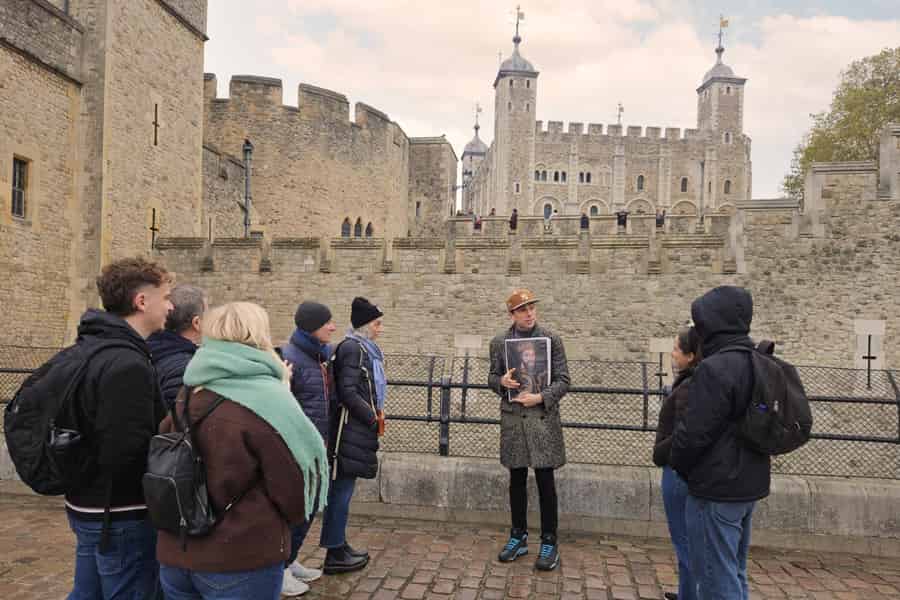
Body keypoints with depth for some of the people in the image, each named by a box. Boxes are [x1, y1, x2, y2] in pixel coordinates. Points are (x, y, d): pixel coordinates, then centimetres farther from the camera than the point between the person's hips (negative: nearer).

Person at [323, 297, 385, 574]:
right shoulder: (351, 348, -13)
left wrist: (375, 415, 9)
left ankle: (339, 545, 25)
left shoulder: (365, 349, 15)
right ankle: (334, 553, 8)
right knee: (342, 489, -1)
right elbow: (348, 392, -18)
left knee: (342, 488, 15)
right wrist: (374, 417, -10)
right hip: (350, 428, -9)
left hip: (358, 428, 9)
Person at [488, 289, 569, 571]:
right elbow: (492, 378, 10)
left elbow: (563, 380, -2)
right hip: (512, 418, 2)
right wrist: (502, 381, -13)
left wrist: (541, 397, -18)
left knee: (545, 482, 3)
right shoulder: (499, 342, 4)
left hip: (543, 417, -2)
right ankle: (518, 537, 27)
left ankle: (549, 543, 17)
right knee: (516, 480, 12)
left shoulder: (551, 339, -2)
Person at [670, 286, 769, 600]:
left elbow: (693, 432, -20)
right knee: (734, 574, 21)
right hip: (748, 484, 9)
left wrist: (677, 464, -3)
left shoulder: (715, 368, -22)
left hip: (717, 490, -9)